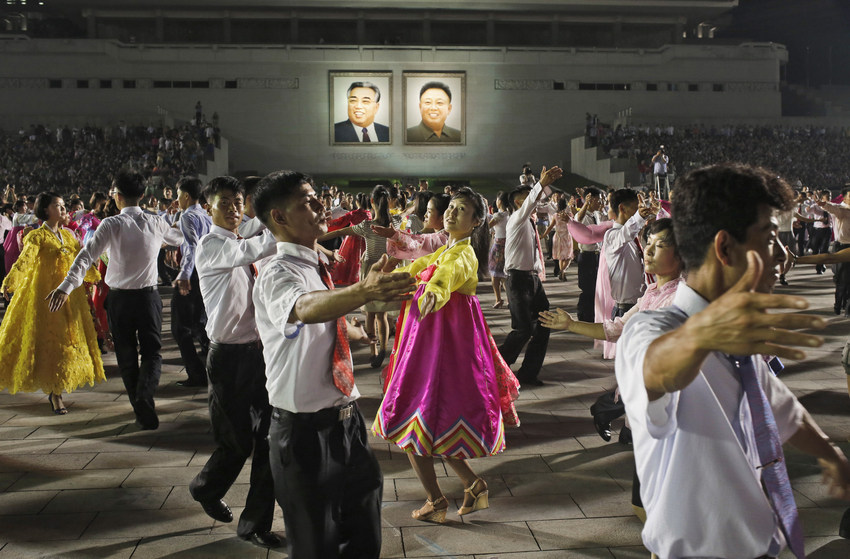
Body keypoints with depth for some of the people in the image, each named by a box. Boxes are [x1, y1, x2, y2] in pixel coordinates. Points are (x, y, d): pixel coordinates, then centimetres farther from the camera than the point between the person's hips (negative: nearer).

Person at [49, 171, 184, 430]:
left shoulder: (111, 224, -10)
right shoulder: (155, 223, 0)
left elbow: (87, 255, -19)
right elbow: (181, 237, 20)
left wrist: (66, 287, -23)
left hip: (119, 298, -1)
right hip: (148, 295, 1)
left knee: (126, 355, 12)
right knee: (151, 351, 5)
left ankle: (141, 410, 16)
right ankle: (145, 393, -22)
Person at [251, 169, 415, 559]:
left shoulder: (318, 268, 8)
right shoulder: (277, 275, -20)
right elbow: (305, 308, -44)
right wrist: (364, 290, -60)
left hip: (346, 421, 8)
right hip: (306, 432, -8)